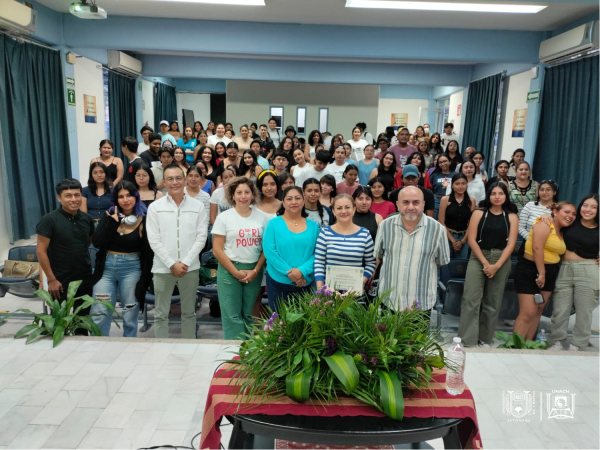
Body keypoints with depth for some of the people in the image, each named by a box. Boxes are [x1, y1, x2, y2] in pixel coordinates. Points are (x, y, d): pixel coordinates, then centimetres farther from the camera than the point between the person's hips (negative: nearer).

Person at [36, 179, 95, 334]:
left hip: (85, 279, 4)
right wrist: (51, 280, -14)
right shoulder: (49, 220, -13)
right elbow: (41, 251, -13)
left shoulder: (87, 219, 1)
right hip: (60, 281, -4)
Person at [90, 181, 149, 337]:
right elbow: (96, 242, -8)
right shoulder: (109, 215, 1)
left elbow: (148, 251, -5)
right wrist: (112, 222, -15)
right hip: (106, 267, 2)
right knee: (99, 314, 5)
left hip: (131, 268, -2)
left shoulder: (144, 220, -7)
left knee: (130, 315, 10)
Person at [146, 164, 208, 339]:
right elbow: (154, 240, -4)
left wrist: (185, 262, -10)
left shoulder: (198, 206, 2)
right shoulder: (155, 207, 0)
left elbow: (201, 238, -2)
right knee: (161, 314, 8)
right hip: (163, 268, 0)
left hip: (190, 267, 1)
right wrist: (172, 264, -11)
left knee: (189, 312, 13)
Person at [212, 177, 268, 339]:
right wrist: (236, 272, -9)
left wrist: (255, 270, -5)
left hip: (254, 270, 2)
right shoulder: (224, 217, -4)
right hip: (229, 270, -2)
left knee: (248, 314, 11)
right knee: (232, 315, 0)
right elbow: (217, 250, -6)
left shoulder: (262, 217, 3)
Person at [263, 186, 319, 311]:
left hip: (306, 283, 2)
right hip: (278, 282, -2)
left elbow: (317, 254, -1)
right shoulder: (273, 224, -2)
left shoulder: (313, 226, 5)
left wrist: (302, 271, -17)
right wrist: (290, 272, -16)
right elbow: (269, 252, -9)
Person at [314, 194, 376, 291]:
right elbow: (318, 263, -1)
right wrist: (320, 289, -8)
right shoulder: (325, 232, 0)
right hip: (329, 289, -1)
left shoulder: (365, 234, 2)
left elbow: (370, 263, 4)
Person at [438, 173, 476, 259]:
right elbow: (441, 222, -3)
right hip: (447, 236, -2)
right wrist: (452, 240, -6)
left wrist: (462, 241, -3)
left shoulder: (471, 201, 5)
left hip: (464, 237, 2)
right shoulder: (445, 199, -2)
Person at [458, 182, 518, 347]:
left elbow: (510, 244, -1)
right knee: (471, 300, -8)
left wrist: (496, 266, -12)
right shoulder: (478, 213, 2)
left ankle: (485, 338, 18)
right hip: (478, 259, -2)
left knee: (493, 302, 7)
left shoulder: (512, 217, 5)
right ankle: (467, 340, -4)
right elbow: (472, 240, -4)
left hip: (501, 261, 2)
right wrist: (485, 263, -12)